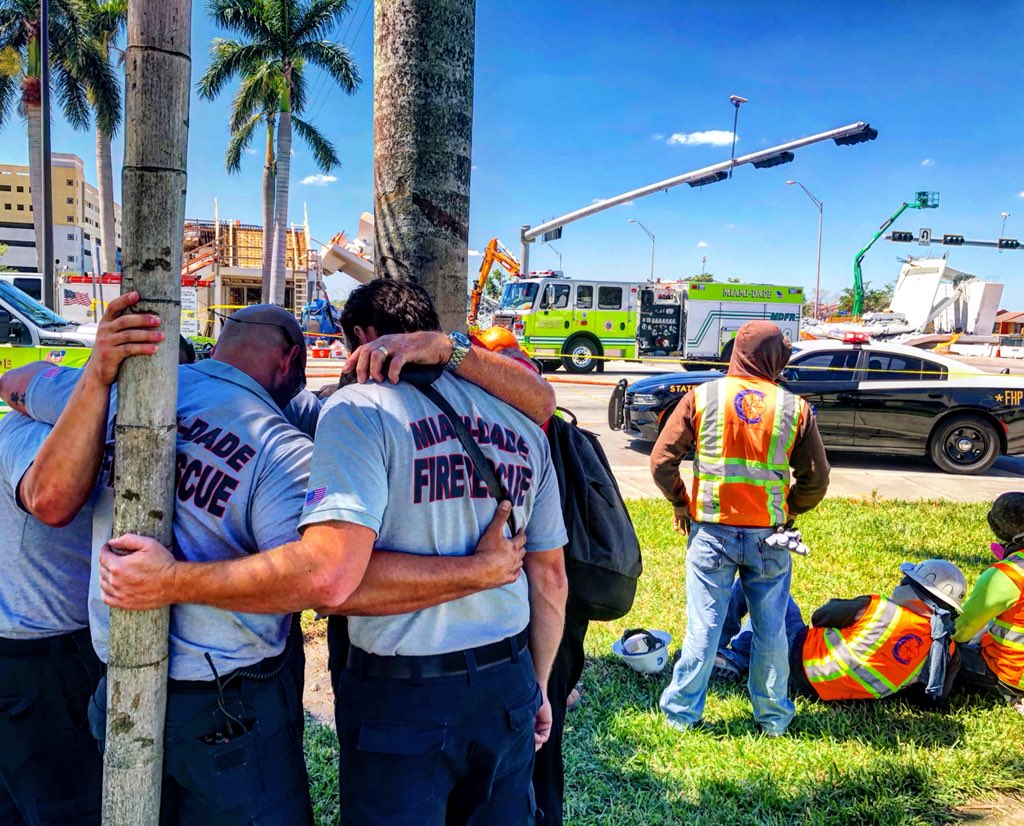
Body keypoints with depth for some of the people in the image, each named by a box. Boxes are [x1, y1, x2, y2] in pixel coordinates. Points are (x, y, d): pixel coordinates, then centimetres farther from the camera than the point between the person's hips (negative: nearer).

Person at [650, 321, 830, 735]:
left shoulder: (702, 397, -4)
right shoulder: (795, 407, -2)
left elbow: (661, 461, -6)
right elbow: (816, 479, 2)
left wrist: (680, 502, 9)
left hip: (712, 531, 0)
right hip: (769, 537, 1)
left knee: (704, 624, 8)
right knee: (771, 629, 13)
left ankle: (682, 711, 18)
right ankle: (773, 717, 27)